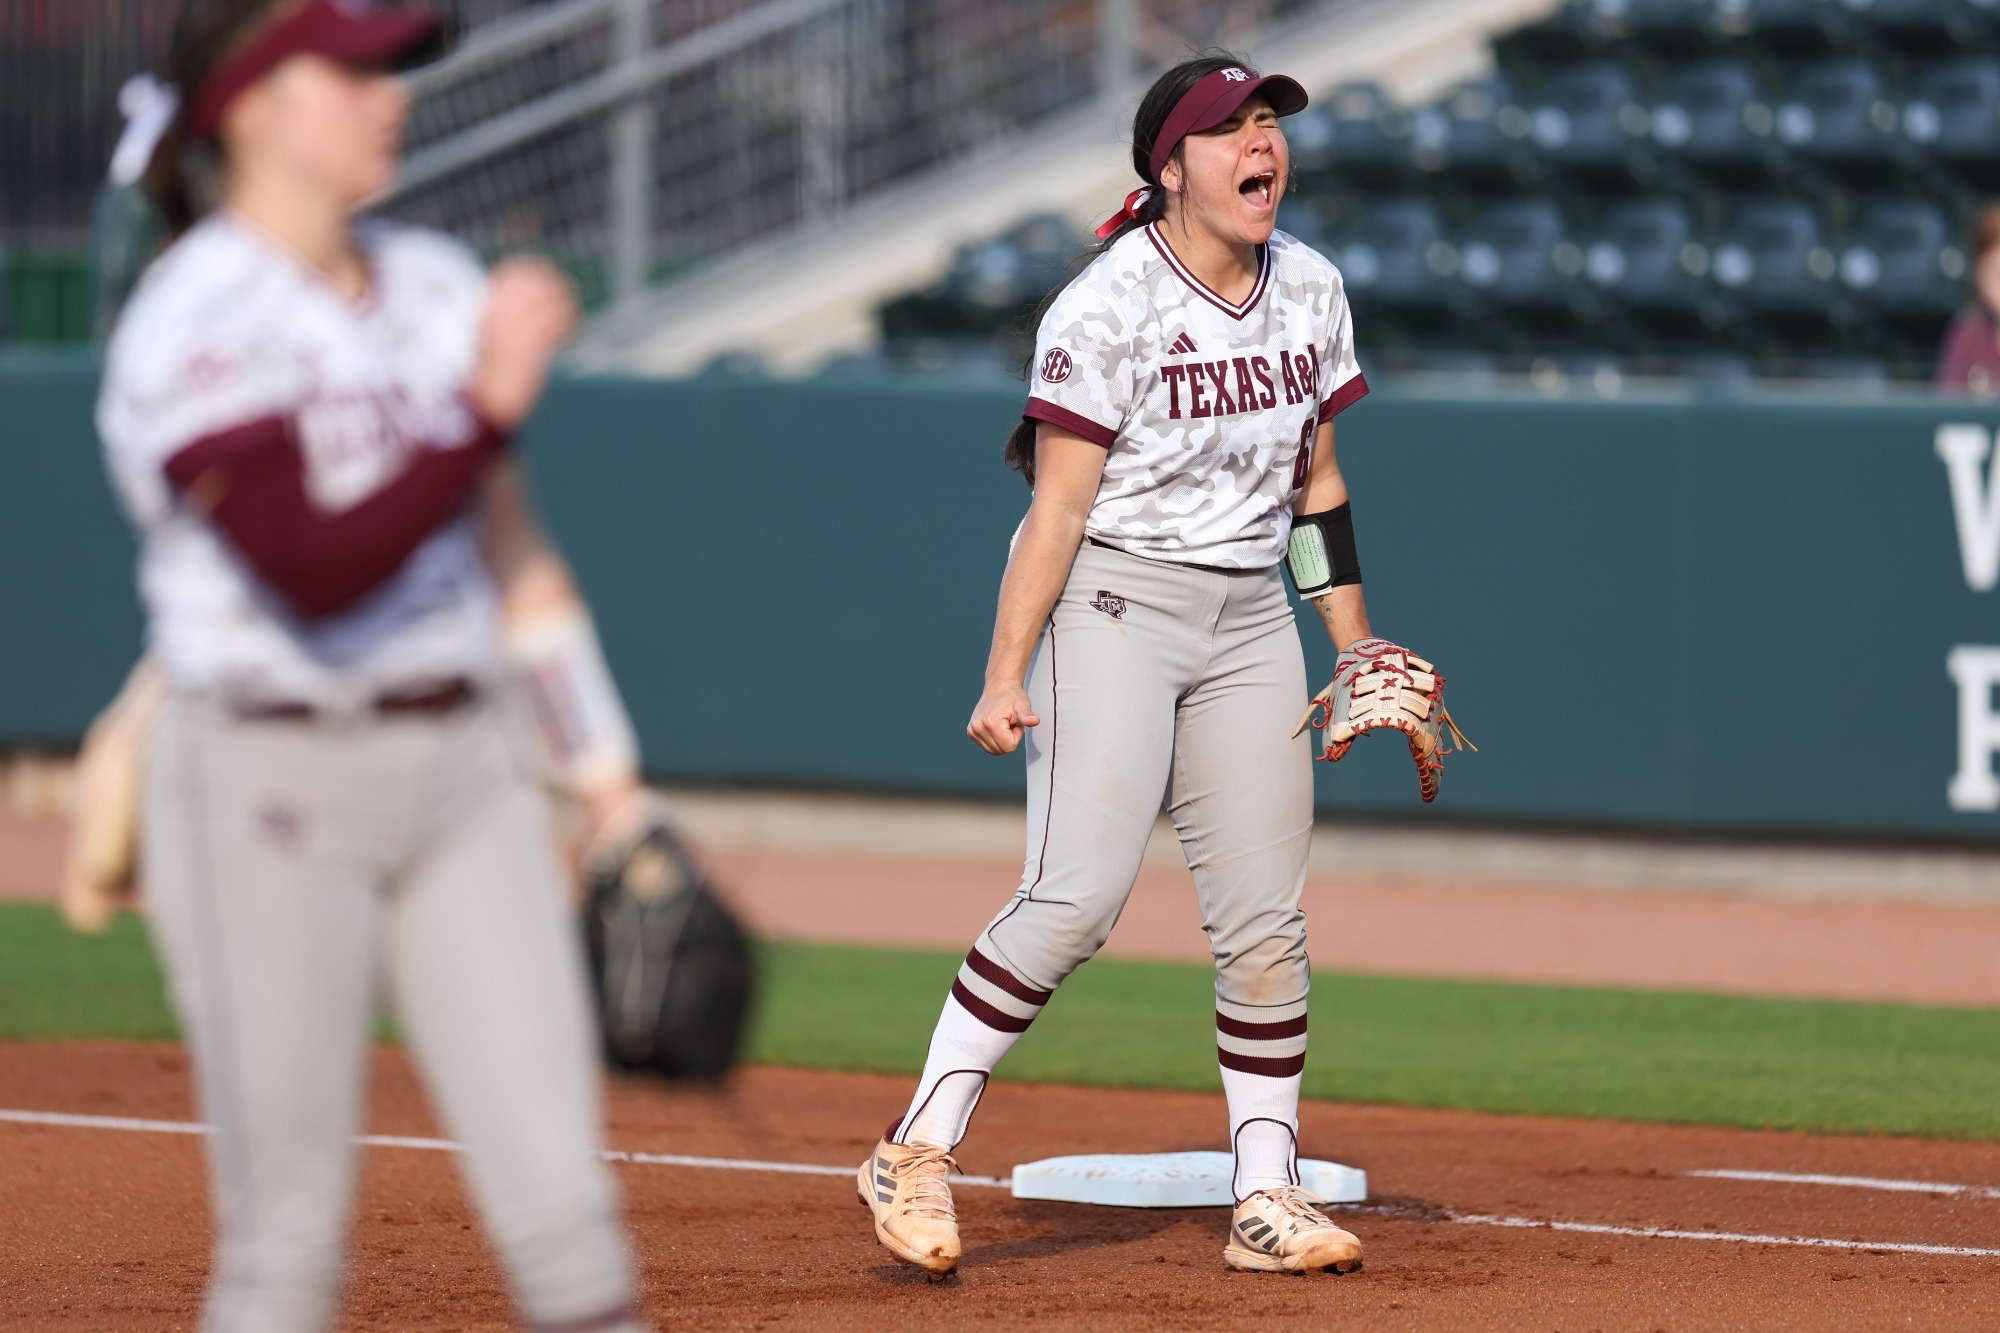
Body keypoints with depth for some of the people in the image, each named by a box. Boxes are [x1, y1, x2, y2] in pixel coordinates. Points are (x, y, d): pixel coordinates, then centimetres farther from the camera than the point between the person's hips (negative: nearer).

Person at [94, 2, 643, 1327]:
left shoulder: (438, 285, 11)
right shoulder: (196, 325, -12)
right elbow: (317, 570, -23)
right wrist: (489, 410, -28)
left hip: (464, 774, 6)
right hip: (272, 788, -6)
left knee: (563, 1202, -2)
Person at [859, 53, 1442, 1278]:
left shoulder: (1309, 290, 7)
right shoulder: (1109, 305, -13)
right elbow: (1061, 502, -15)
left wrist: (1355, 646, 15)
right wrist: (1007, 674, -19)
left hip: (1249, 619, 6)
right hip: (1110, 604, -6)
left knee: (1265, 922, 2)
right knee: (1078, 896, -18)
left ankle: (1269, 1200, 9)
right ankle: (917, 1152, -9)